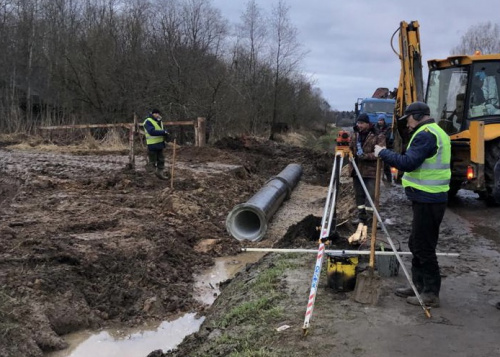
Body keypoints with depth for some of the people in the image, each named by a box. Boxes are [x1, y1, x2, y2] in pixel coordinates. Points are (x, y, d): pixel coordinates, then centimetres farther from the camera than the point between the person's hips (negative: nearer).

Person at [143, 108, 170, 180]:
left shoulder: (159, 121, 11)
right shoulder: (148, 122, -15)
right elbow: (152, 131, -27)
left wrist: (165, 134, -4)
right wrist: (163, 132, -25)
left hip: (160, 144, 8)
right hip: (153, 145, -8)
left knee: (161, 160, 13)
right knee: (152, 161, 1)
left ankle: (160, 173, 23)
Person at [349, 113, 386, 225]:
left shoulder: (378, 136, -8)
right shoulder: (355, 135, 11)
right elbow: (351, 149, 20)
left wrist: (365, 155, -23)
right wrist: (349, 154, -3)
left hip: (371, 171, -6)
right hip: (357, 170, 6)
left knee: (370, 196, -7)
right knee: (359, 195, 12)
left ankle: (371, 218, -1)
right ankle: (361, 216, 22)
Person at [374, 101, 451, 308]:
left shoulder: (425, 134, -16)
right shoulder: (436, 132, 18)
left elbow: (409, 162, -23)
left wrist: (383, 153, -13)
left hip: (427, 201, -11)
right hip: (429, 198, 11)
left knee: (423, 247, -4)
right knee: (416, 244, 18)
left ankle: (431, 293, 3)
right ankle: (419, 286, 27)